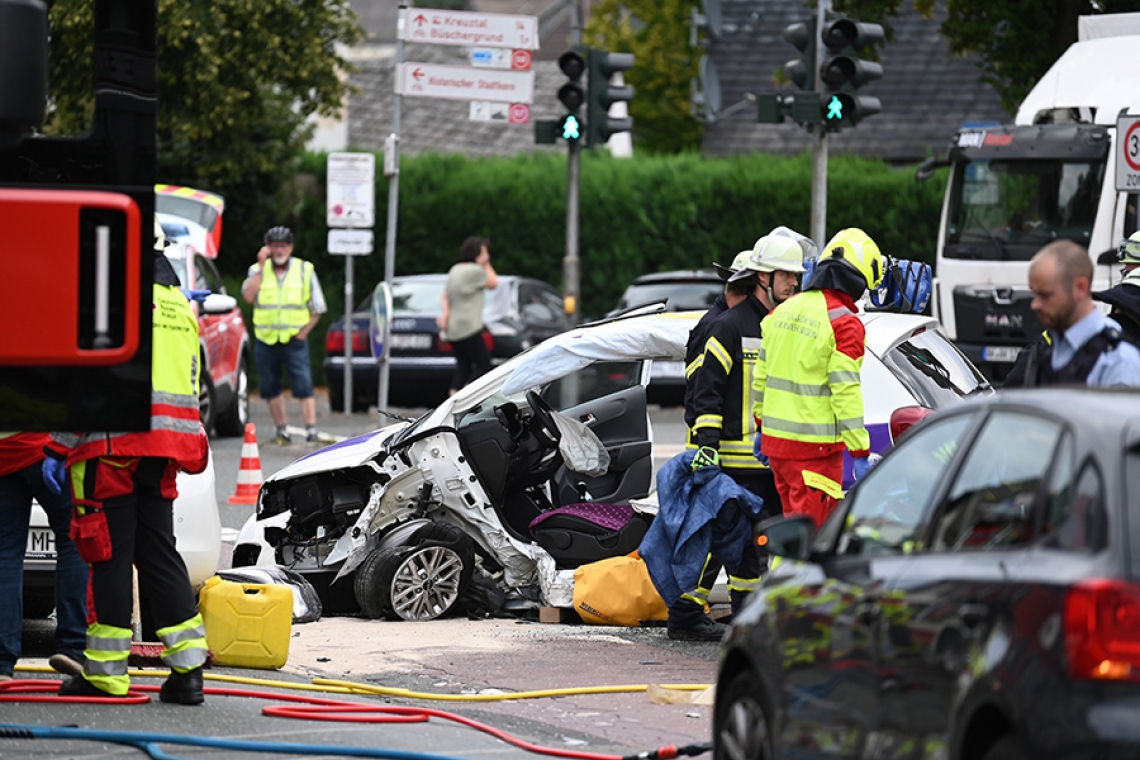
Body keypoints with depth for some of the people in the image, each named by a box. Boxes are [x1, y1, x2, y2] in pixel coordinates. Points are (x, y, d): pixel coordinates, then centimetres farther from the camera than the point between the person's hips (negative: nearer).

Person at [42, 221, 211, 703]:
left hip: (110, 446, -7)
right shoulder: (178, 302, 19)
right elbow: (191, 383, 23)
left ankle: (106, 673, 0)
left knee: (109, 555, -2)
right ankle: (187, 668, 7)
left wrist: (58, 449, -9)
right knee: (157, 551, 11)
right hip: (162, 450, 7)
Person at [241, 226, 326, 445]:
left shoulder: (305, 270, 4)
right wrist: (262, 266, -12)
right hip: (265, 340, 2)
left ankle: (311, 431, -11)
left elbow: (317, 309, 8)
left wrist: (303, 333, -2)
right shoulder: (258, 270, 7)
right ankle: (282, 431, 16)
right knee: (270, 388, 6)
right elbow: (249, 295, -12)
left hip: (294, 339, -2)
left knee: (303, 386, -10)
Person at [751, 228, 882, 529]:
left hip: (774, 437, 8)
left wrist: (761, 425, 26)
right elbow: (845, 392, -17)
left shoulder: (785, 310, 10)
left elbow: (761, 374, 15)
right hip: (814, 448, -8)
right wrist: (860, 453, -14)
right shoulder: (844, 323, -14)